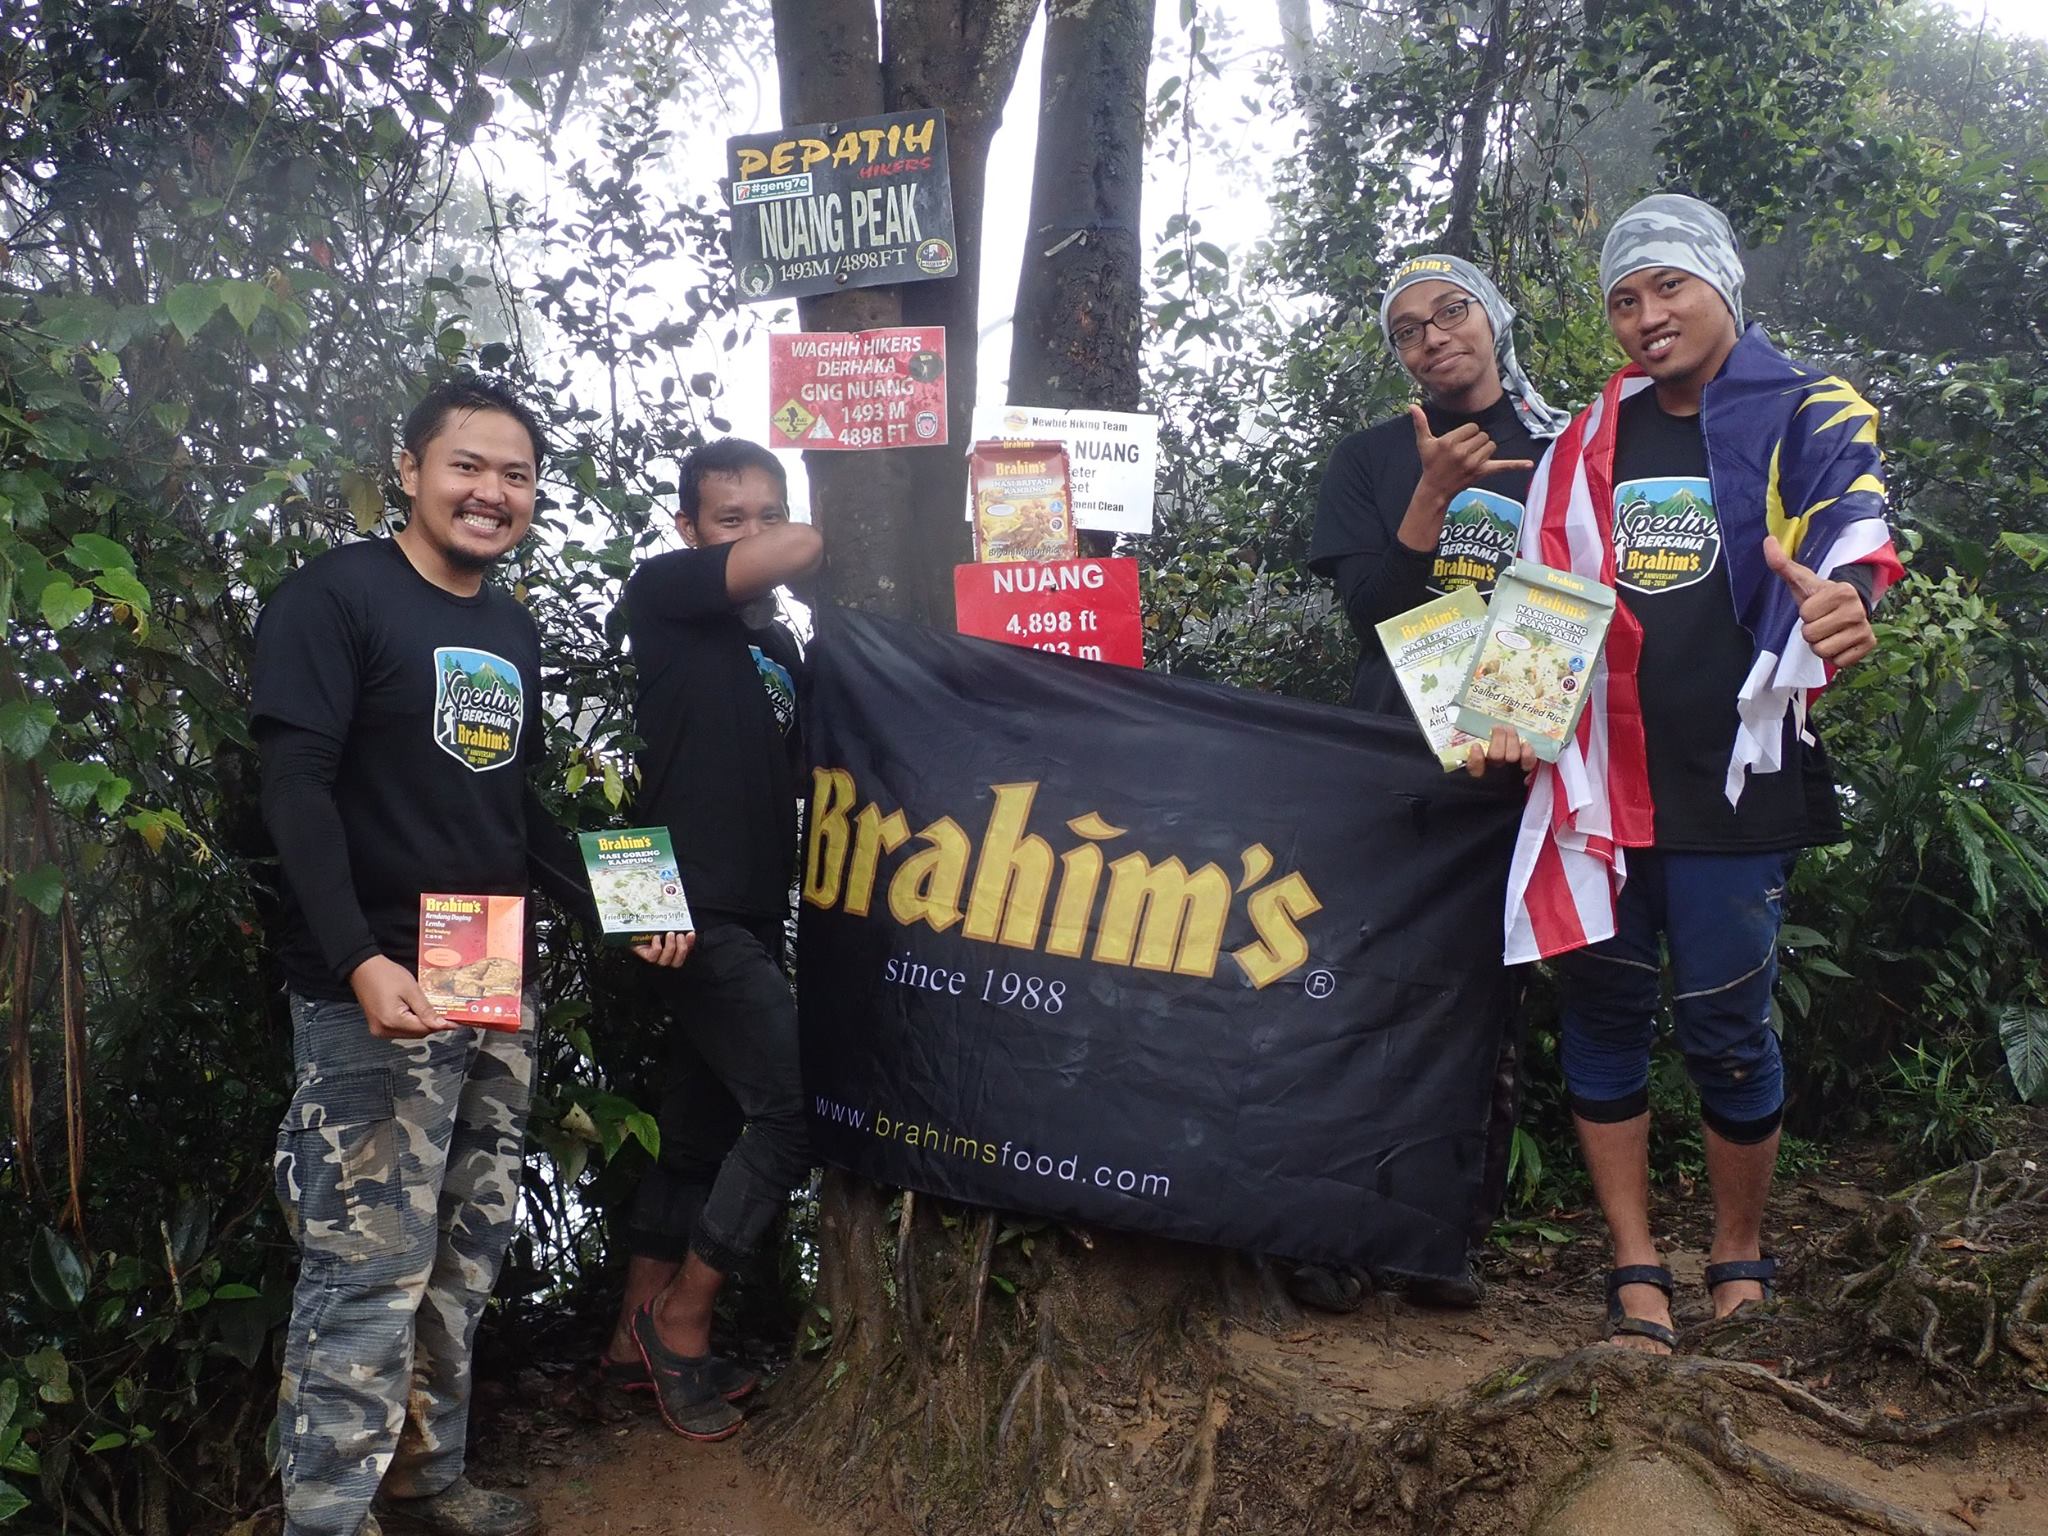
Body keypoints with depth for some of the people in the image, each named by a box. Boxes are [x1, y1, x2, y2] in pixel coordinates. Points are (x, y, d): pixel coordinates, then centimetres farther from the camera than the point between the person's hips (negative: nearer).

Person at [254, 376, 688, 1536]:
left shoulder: (514, 631, 15)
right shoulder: (337, 598, -7)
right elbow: (298, 789, -15)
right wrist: (361, 963, -26)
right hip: (378, 995, -7)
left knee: (469, 1251, 14)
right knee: (372, 1270, -7)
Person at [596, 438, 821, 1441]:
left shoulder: (781, 646, 18)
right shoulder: (664, 595, -3)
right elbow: (798, 553, -17)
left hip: (753, 918, 8)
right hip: (696, 908, -8)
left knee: (703, 1134, 13)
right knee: (796, 1106, -14)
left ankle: (639, 1340, 24)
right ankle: (683, 1316, 2)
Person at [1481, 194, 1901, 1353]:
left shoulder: (1809, 419, 2)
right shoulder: (1588, 446, 14)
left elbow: (1855, 530, -17)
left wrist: (1847, 601, -40)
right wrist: (1514, 717, 0)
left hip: (1735, 781, -4)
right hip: (1599, 777, 4)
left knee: (1727, 1028, 0)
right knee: (1602, 1010, 4)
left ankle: (1742, 1264, 22)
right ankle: (1637, 1273, 16)